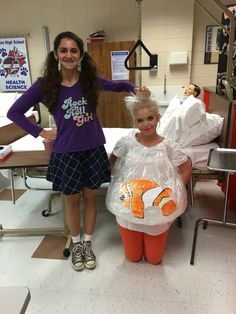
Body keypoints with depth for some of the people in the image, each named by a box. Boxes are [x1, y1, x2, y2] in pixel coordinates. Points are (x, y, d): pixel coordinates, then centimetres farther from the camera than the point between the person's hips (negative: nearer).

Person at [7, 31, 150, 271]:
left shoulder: (89, 79, -3)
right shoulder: (45, 84, -9)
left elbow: (115, 85, 16)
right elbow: (14, 112, 0)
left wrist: (134, 88, -3)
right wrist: (40, 132, -5)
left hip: (93, 149, 2)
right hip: (66, 153, -2)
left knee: (90, 197, 13)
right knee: (72, 200, 14)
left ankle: (87, 243, 36)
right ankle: (76, 244, 38)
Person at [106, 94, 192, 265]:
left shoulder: (168, 146, -13)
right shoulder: (127, 142, -12)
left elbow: (187, 169, -1)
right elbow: (111, 162, 6)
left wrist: (174, 192, -8)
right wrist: (119, 178, -4)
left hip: (159, 210, 0)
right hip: (129, 208, 1)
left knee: (154, 258, 17)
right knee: (133, 256, 18)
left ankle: (149, 238, 47)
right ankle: (138, 238, 48)